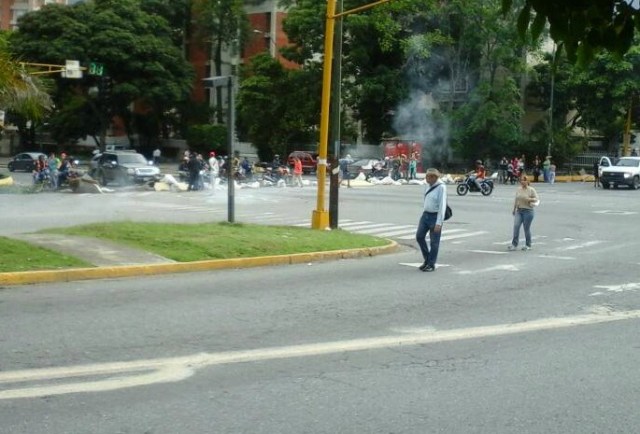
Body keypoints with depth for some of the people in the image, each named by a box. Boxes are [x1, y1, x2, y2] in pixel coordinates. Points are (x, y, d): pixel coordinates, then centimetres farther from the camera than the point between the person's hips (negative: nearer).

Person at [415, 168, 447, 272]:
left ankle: (431, 265, 12)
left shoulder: (441, 187, -16)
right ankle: (427, 259, 20)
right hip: (425, 215, 8)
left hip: (435, 216, -7)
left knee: (434, 242, 2)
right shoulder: (429, 185, 7)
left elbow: (442, 205, -19)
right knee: (419, 236, 4)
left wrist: (439, 223, -22)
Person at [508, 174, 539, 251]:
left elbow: (536, 199, -5)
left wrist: (529, 199, -20)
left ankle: (528, 245, 17)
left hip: (528, 211, -4)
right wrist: (514, 209, 20)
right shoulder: (518, 189, 8)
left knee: (526, 228, 2)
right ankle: (514, 244, -8)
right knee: (516, 226, -10)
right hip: (519, 211, 4)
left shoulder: (531, 190, -5)